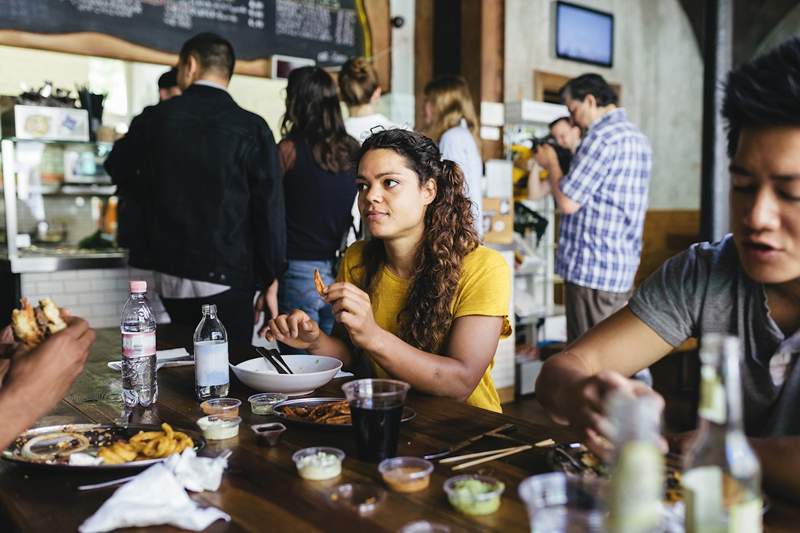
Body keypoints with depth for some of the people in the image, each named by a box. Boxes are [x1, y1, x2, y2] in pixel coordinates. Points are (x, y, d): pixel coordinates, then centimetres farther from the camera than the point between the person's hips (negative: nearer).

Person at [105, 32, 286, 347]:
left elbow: (118, 169, 20)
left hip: (170, 274, 4)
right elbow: (269, 209, -8)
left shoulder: (155, 118, 2)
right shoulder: (251, 128, -7)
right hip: (227, 275, -3)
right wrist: (270, 279, -1)